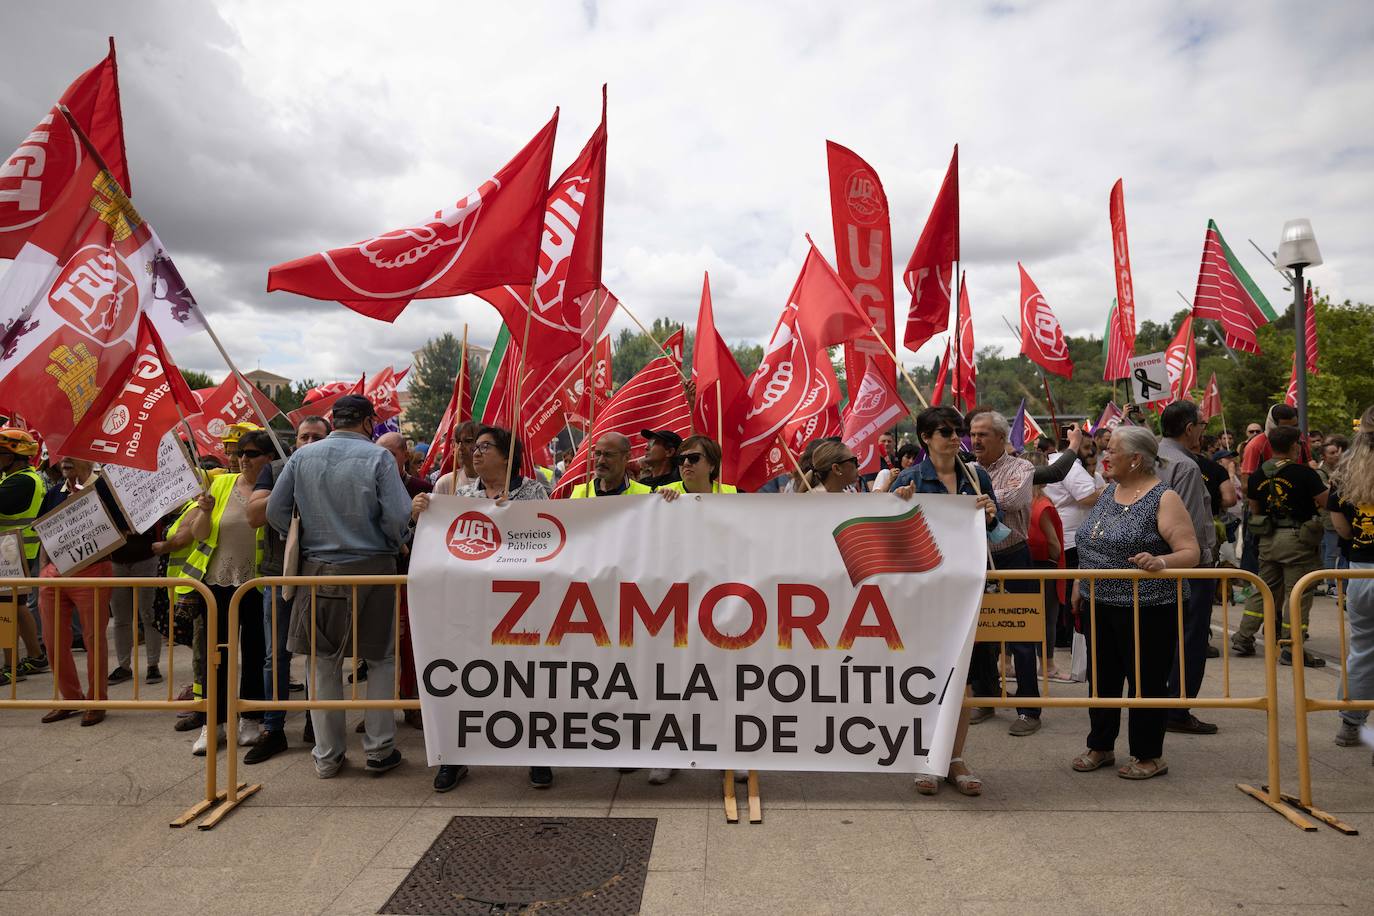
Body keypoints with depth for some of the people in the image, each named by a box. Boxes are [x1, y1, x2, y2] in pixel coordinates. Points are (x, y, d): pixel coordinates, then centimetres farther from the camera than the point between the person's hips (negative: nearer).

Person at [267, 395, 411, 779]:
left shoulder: (302, 457, 3)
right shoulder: (378, 457, -8)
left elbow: (275, 511, 3)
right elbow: (398, 517, -15)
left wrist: (302, 541, 16)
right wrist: (395, 544, 5)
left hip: (318, 570, 3)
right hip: (372, 570, -3)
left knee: (324, 662, 13)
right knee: (381, 658, 11)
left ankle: (327, 756, 21)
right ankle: (379, 750, 15)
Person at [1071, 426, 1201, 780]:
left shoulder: (1163, 499, -12)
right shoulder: (1110, 491, 10)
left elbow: (1190, 553, -17)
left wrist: (1160, 561, -35)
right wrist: (1082, 585, 18)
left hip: (1147, 608, -7)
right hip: (1100, 605, 7)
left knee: (1147, 681, 6)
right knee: (1102, 677, 15)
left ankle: (1150, 757, 21)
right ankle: (1100, 747, 30)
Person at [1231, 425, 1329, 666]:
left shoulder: (1257, 475, 4)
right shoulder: (1304, 473, -13)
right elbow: (1327, 504, -11)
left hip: (1268, 538, 6)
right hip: (1298, 538, -6)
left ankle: (1243, 638, 17)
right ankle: (1291, 650, 2)